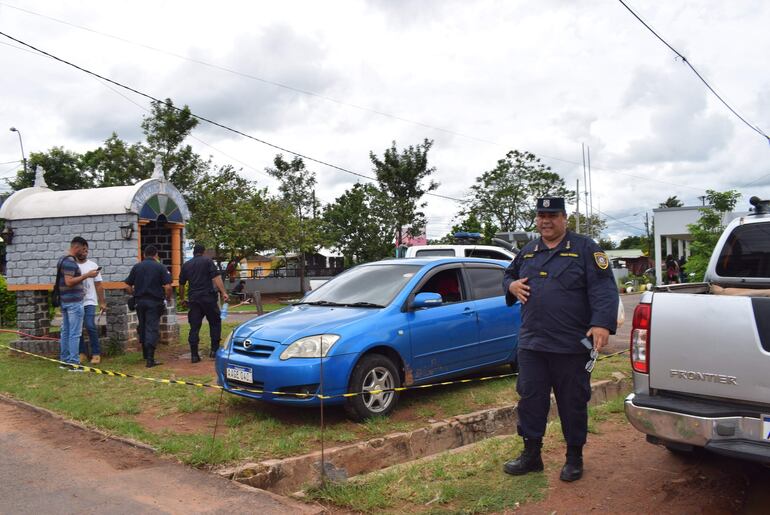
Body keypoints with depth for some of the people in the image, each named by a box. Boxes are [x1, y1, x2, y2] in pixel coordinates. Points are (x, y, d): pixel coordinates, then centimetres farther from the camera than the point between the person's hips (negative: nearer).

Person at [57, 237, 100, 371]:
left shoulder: (62, 259, 15)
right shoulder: (70, 261, -16)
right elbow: (69, 281, -24)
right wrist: (87, 275, -21)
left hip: (64, 301, 10)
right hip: (74, 302, -10)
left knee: (65, 332, 13)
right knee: (75, 333, -7)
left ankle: (64, 360, 18)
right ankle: (73, 363, -5)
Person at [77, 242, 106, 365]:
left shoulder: (93, 265, 2)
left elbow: (98, 285, 3)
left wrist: (102, 302, 0)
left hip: (89, 302, -2)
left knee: (90, 326, -12)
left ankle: (96, 353, -4)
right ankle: (83, 353, 16)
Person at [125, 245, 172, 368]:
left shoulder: (136, 267, 5)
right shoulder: (160, 267, -5)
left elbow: (128, 286, 5)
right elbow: (168, 286, -12)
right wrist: (168, 298, 5)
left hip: (140, 301, 4)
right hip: (154, 301, -4)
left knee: (142, 327, 18)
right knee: (152, 329, -3)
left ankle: (146, 355, 31)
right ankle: (150, 359, -12)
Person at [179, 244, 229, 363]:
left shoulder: (186, 265, 14)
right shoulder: (207, 261, 1)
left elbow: (181, 285, 19)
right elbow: (216, 277, -10)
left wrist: (182, 299, 31)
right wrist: (223, 293, -15)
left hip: (193, 299, 3)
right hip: (208, 297, -3)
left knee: (194, 327, 4)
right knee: (215, 322, 10)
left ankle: (194, 355, 2)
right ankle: (214, 350, 6)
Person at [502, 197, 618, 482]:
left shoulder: (585, 248, -3)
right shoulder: (528, 251, 13)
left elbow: (604, 288, -11)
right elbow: (509, 275, 29)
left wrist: (602, 323, -25)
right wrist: (511, 285, 4)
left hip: (572, 345, -4)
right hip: (531, 342, 5)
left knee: (573, 403, 7)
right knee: (530, 399, 9)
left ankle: (574, 458, 23)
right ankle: (531, 454, 22)